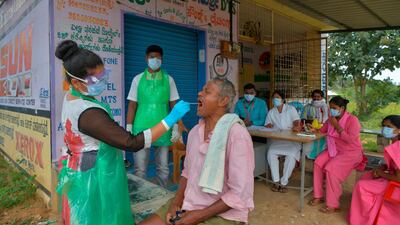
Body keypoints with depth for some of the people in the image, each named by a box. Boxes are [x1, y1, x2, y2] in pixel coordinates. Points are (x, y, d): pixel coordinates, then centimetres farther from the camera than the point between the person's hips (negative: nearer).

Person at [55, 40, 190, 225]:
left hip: (81, 173, 9)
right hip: (95, 180, -9)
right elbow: (132, 143, -35)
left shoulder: (71, 98, -1)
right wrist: (171, 119, -34)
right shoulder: (89, 114, -32)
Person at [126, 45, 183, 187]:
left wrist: (175, 127, 0)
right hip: (141, 129, 0)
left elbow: (174, 105, 5)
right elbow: (132, 105, 4)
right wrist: (129, 128, -2)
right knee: (140, 168, 5)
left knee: (163, 168, 11)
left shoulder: (168, 80, 5)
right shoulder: (138, 79, 5)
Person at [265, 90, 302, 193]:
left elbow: (296, 121, -7)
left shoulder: (291, 109, 7)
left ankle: (284, 182, -20)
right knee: (271, 152, -27)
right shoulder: (271, 112, 16)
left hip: (291, 139, -2)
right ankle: (276, 181, -20)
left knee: (291, 155, -31)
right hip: (277, 140, 3)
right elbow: (267, 125, 12)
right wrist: (268, 125, -14)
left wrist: (296, 126, -32)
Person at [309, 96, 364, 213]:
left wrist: (336, 126, -25)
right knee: (318, 163, -16)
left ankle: (333, 205, -14)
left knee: (330, 168, -26)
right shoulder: (331, 119, 3)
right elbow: (322, 130, 14)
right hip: (334, 150, 7)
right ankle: (318, 196, -3)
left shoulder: (352, 120, -16)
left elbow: (351, 140, -25)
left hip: (351, 153, -6)